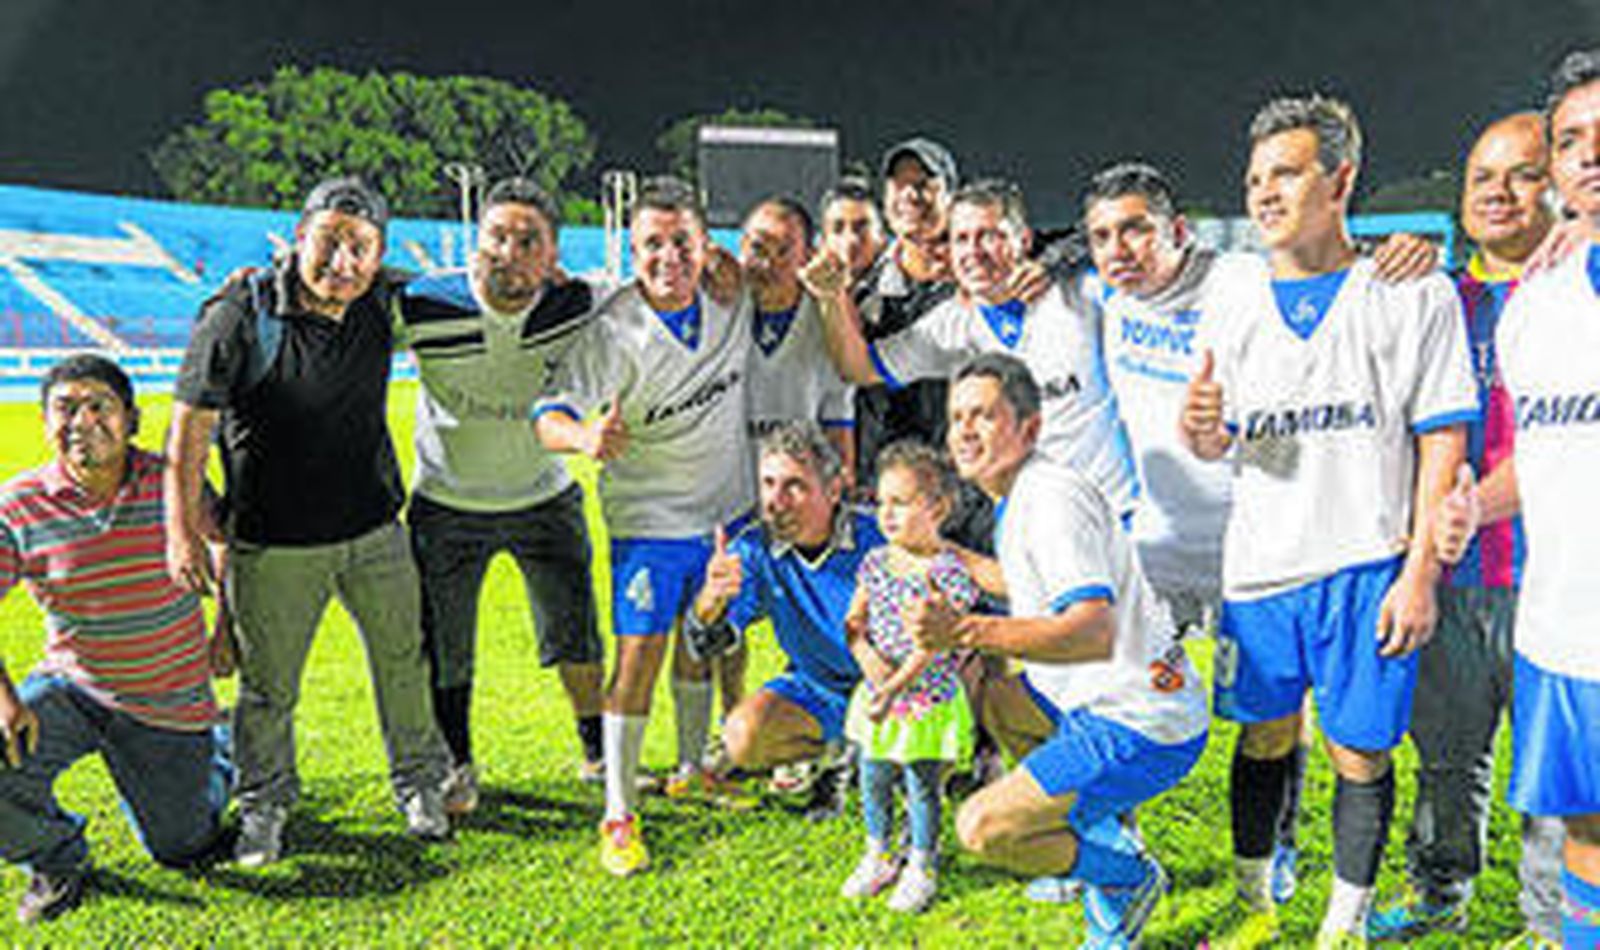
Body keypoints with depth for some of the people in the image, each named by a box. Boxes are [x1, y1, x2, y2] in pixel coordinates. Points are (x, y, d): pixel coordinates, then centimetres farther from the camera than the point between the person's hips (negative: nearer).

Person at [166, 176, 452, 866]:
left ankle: (419, 783, 36)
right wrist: (182, 532, -13)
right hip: (273, 544, -4)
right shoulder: (239, 318, -16)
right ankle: (263, 806, 34)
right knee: (267, 685, 9)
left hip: (375, 530, 4)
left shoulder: (380, 306, -3)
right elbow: (187, 430, -11)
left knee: (404, 662, 14)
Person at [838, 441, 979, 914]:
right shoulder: (876, 562, 2)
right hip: (877, 693, 6)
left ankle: (921, 866, 25)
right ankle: (878, 857, 35)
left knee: (922, 784, 7)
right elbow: (854, 619, 7)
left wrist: (895, 687, -26)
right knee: (873, 779, 15)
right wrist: (865, 653, -13)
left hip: (927, 700, -5)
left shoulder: (947, 569, -16)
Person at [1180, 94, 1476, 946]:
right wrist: (1201, 430, -11)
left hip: (1365, 566, -3)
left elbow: (1442, 442, -3)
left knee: (1360, 751, 5)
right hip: (1258, 564, 3)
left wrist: (1419, 572, -10)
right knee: (1262, 740, 12)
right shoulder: (1237, 306, 10)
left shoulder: (1413, 293, -1)